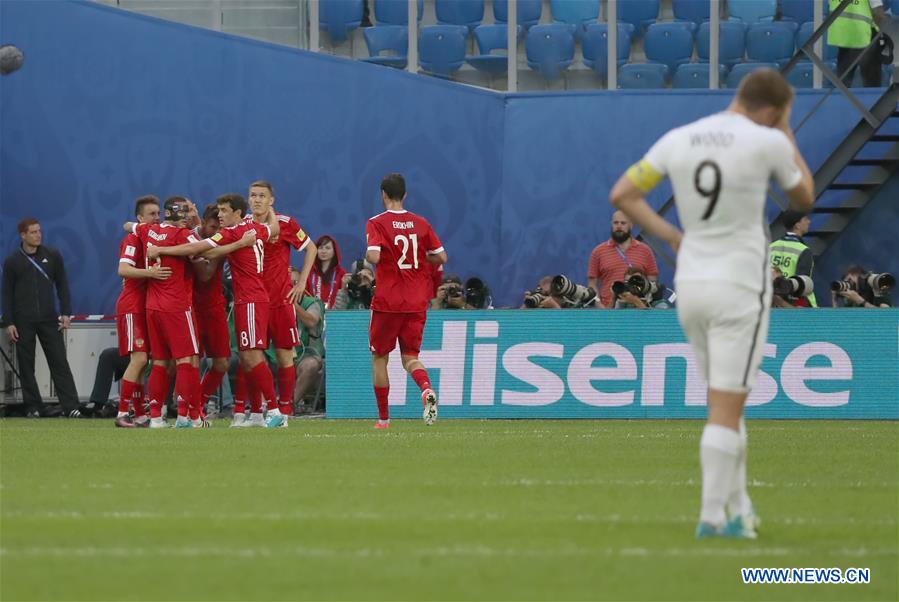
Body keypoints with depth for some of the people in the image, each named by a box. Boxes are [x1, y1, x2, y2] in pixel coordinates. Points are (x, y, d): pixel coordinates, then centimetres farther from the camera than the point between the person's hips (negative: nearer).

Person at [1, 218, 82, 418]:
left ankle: (71, 407, -10)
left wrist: (66, 313, 1)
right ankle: (33, 406, 9)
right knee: (26, 365, 2)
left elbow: (62, 285, 10)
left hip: (49, 319, 0)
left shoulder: (52, 256, 7)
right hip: (24, 322, 0)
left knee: (59, 362, -6)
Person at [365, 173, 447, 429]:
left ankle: (383, 417, 15)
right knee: (410, 357, 10)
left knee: (379, 357, 13)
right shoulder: (420, 223, 5)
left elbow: (374, 257, -22)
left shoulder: (377, 223, -8)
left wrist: (367, 255, 1)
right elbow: (441, 257, 5)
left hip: (387, 302, -3)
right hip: (417, 302, 3)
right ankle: (426, 388, -23)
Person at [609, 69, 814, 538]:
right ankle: (712, 516, -5)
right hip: (740, 287, -6)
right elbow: (803, 199, 7)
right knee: (726, 408, -3)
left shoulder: (677, 139, 3)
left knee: (725, 406, 16)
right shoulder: (767, 142, -10)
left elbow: (622, 195, 4)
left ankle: (738, 510, 20)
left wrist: (672, 236, 8)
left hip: (690, 283, 6)